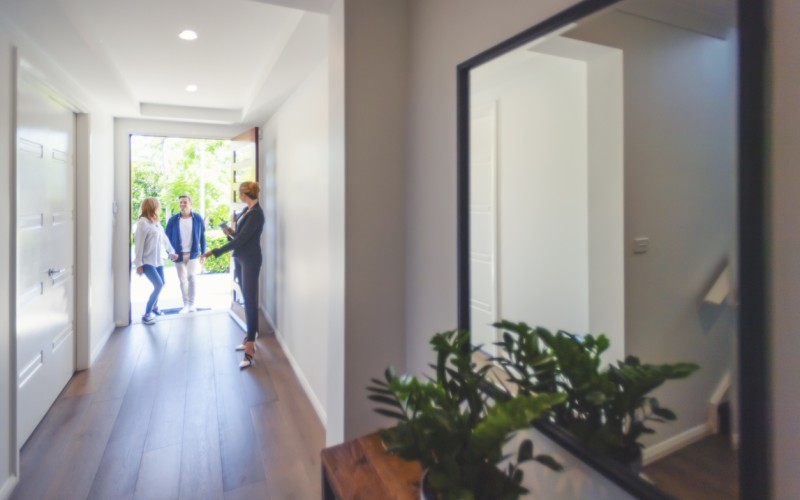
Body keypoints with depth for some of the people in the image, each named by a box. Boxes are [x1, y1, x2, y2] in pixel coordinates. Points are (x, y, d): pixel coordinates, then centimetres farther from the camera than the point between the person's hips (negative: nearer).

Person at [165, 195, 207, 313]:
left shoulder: (198, 218, -2)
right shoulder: (173, 220, -1)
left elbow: (202, 237, 3)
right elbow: (168, 237, 3)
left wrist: (203, 252, 1)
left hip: (193, 253, -1)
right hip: (179, 254, 1)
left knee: (191, 277, -5)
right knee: (182, 280, 7)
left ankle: (192, 303, 9)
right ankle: (186, 305, 17)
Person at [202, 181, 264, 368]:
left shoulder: (256, 213, -18)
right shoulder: (246, 210, 10)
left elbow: (240, 240, -22)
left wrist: (214, 252, -22)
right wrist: (231, 232, -2)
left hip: (250, 260, -9)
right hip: (239, 258, 9)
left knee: (250, 300, -10)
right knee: (246, 299, 12)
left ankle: (250, 348, -9)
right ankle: (250, 338, 21)